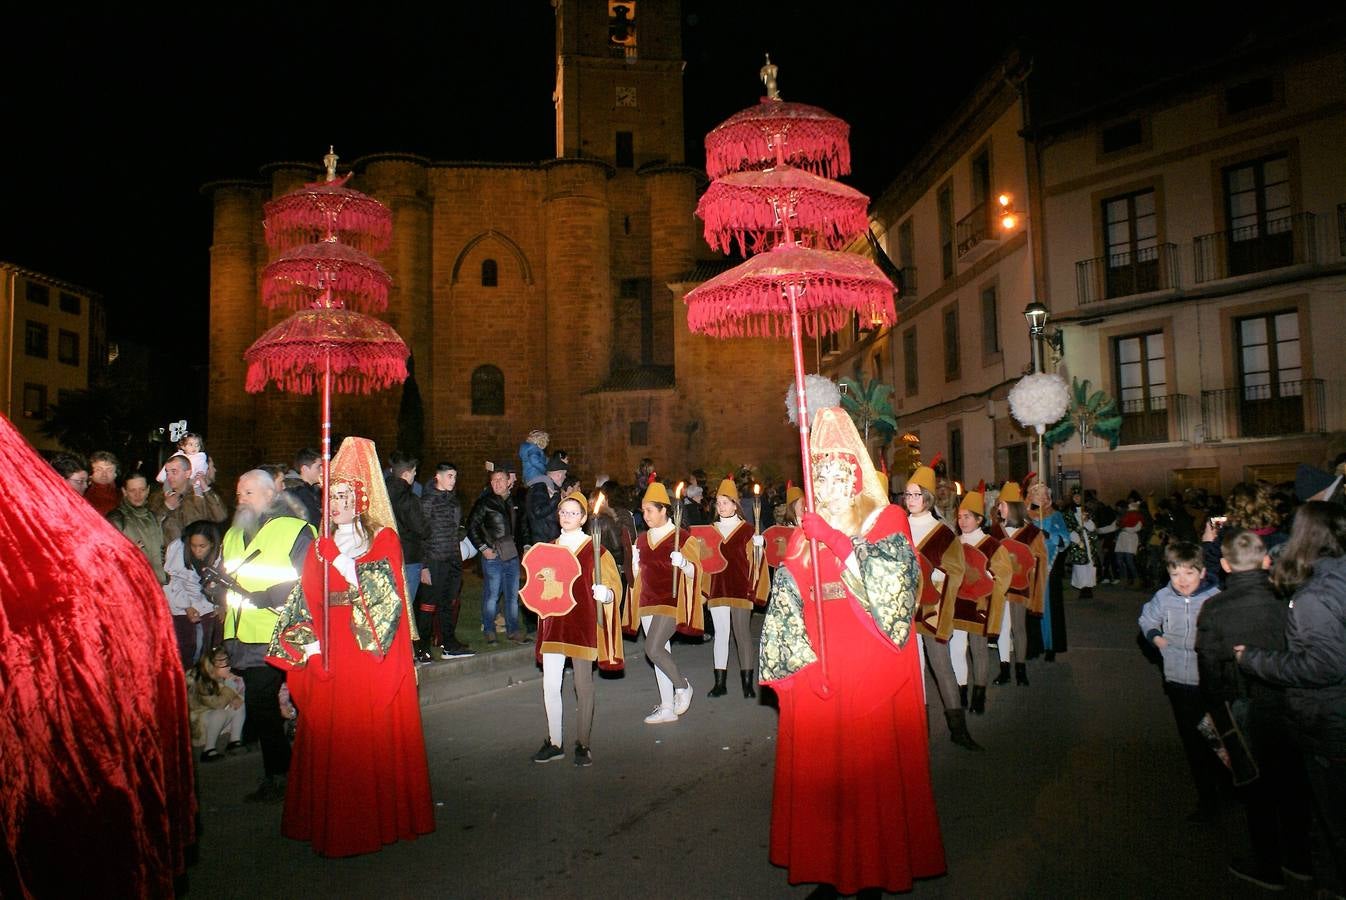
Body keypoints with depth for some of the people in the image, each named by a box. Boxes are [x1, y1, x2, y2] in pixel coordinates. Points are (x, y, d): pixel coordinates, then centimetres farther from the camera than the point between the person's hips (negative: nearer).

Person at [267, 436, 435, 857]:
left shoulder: (384, 540, 1)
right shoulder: (319, 548, 13)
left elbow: (389, 600, -8)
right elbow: (307, 604, 8)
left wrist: (354, 574, -20)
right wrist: (307, 644, -4)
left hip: (375, 656, -3)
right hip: (330, 658, 3)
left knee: (375, 736, 1)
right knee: (330, 738, 5)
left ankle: (379, 818, 13)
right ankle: (334, 822, 18)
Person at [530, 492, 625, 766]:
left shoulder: (595, 549, -3)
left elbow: (614, 586, -3)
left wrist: (605, 593, -23)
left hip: (583, 622, -4)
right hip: (553, 622, 4)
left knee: (583, 685, 4)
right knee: (550, 685, 1)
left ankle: (582, 743, 17)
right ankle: (554, 743, 14)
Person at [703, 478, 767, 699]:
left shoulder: (746, 529, 2)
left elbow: (754, 561, -3)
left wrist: (758, 546, -20)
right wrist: (705, 590, 8)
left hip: (740, 589, -3)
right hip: (717, 589, 3)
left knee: (743, 634, -1)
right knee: (720, 634, 5)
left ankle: (747, 682, 7)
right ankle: (720, 683, 10)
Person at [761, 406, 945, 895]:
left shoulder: (886, 524, 2)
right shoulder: (805, 535, 10)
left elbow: (892, 579, -17)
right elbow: (785, 603, 3)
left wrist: (836, 541, -20)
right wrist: (800, 659, -10)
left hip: (873, 668, -3)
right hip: (819, 668, 3)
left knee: (874, 764, 1)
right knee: (820, 770, 5)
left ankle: (877, 867, 16)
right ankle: (830, 869, 18)